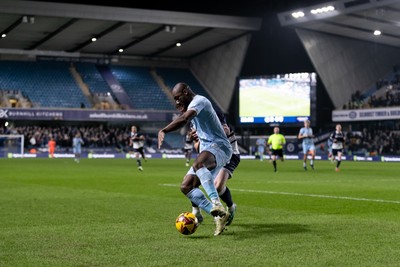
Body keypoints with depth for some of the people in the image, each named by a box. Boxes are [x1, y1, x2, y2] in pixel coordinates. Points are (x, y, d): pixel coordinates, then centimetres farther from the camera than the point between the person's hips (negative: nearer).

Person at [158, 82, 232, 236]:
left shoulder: (199, 100, -9)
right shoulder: (192, 106, 23)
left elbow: (183, 120, -28)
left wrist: (163, 131, -35)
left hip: (219, 146, -11)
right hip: (207, 151, 11)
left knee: (198, 164, -42)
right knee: (186, 187, -3)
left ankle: (216, 203, -54)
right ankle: (219, 215, -10)